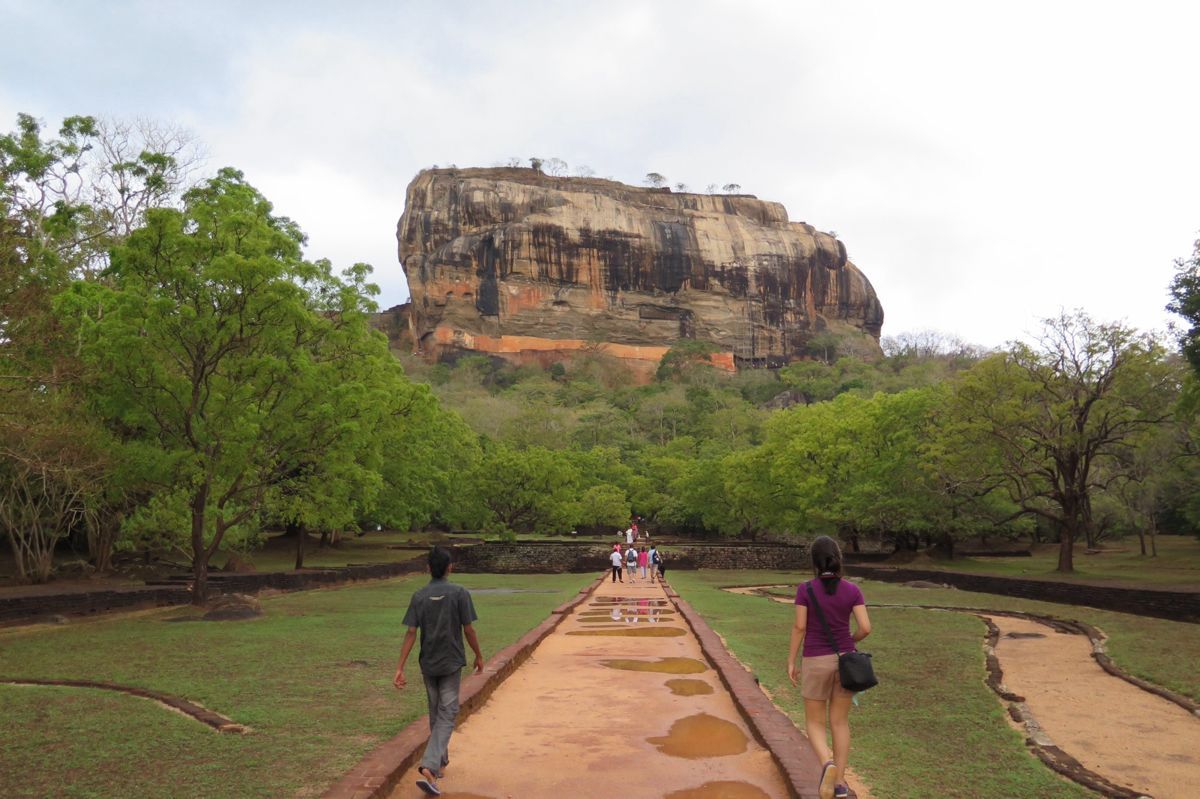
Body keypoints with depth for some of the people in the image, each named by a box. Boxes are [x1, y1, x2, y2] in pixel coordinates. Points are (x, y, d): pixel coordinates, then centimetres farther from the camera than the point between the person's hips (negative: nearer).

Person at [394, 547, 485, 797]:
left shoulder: (419, 596, -3)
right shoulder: (460, 593, -11)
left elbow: (410, 633, -7)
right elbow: (469, 630, -9)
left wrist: (400, 668, -7)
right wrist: (479, 656, 5)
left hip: (427, 664, 4)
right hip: (451, 664, -4)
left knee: (435, 712, 20)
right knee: (446, 715, -2)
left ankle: (440, 760, 34)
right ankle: (429, 768, -18)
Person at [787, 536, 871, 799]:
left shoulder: (805, 589, -11)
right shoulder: (852, 590, -5)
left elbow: (799, 627, -11)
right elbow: (865, 628, -9)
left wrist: (791, 662, -2)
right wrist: (850, 641, 12)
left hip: (816, 663, -2)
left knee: (814, 724, 9)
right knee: (840, 722, 15)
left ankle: (828, 765, -18)